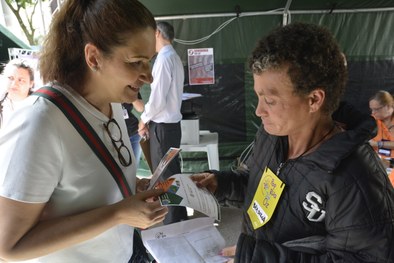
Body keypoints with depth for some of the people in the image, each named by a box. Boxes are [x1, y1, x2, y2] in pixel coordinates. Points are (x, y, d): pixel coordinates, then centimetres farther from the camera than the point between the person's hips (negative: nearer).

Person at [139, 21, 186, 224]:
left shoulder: (163, 59, -17)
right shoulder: (175, 58, 12)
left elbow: (157, 99, -22)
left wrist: (144, 119, -6)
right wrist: (149, 118, 10)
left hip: (162, 126, -9)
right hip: (171, 123, 9)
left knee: (164, 176, 2)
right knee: (173, 171, 18)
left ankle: (172, 223, 15)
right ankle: (180, 216, 33)